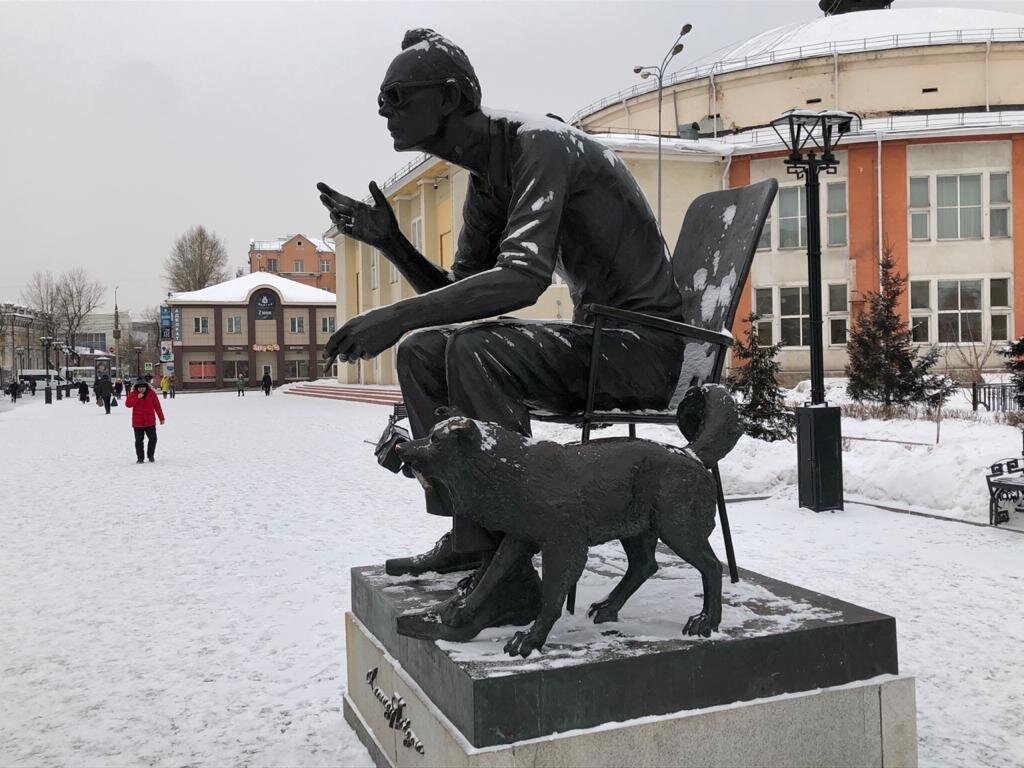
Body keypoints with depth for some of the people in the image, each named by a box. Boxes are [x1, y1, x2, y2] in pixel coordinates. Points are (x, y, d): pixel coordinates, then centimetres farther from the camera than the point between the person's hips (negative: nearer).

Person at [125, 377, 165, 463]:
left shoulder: (151, 393, 0)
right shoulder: (133, 394, -2)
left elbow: (157, 406, 4)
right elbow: (128, 404, -15)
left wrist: (161, 418, 5)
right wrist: (137, 398, -25)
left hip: (150, 421, 1)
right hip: (138, 422, -1)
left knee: (153, 438, -1)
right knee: (139, 440, 4)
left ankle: (150, 455, 17)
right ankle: (140, 458, 13)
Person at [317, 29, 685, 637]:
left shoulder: (541, 143, -16)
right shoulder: (485, 181, 13)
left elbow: (524, 277, -31)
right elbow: (457, 294, 14)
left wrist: (398, 314, -33)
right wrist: (389, 241, -1)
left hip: (648, 342, -9)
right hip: (595, 337, 9)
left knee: (475, 354, -30)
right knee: (423, 351, 5)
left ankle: (510, 575, -25)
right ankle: (469, 536, 4)